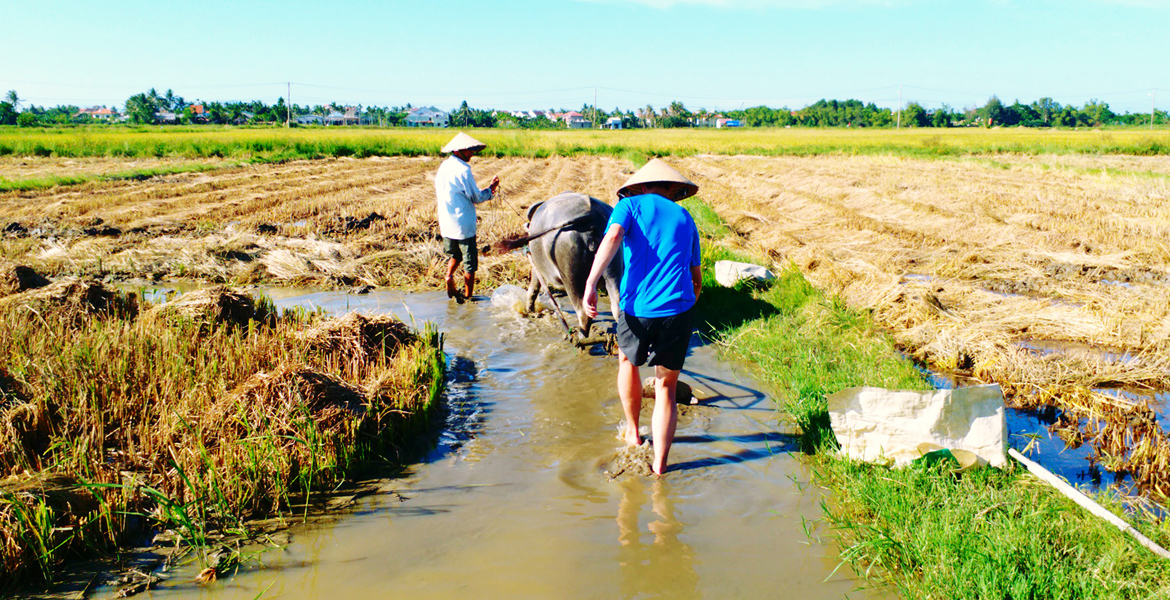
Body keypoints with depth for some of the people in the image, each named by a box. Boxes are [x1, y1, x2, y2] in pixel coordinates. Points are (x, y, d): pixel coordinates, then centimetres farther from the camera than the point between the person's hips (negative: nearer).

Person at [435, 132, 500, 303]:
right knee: (469, 263, 5)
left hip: (446, 224, 7)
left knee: (454, 255, 25)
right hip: (463, 225, -7)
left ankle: (449, 275, -1)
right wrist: (491, 189, 2)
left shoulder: (443, 167, 6)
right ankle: (468, 296, 11)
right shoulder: (463, 170, -18)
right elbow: (476, 198, -13)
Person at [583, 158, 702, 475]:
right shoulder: (685, 218, 19)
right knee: (666, 390, 14)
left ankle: (632, 433, 42)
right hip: (679, 309, 1)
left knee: (628, 361, 30)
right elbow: (696, 278, 22)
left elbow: (613, 237, -14)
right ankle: (659, 465, 13)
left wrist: (590, 284, -20)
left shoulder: (630, 205, 10)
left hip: (637, 309, -1)